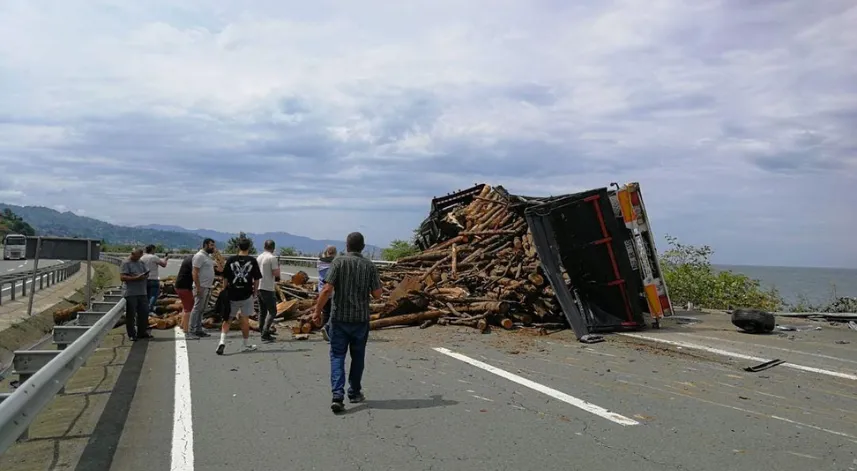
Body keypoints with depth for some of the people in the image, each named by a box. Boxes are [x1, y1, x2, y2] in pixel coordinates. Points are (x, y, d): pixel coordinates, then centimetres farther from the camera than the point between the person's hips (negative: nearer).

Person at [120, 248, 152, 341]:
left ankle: (142, 332, 20)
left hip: (142, 292, 7)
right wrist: (136, 278, -23)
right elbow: (122, 277, -14)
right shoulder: (126, 263, -6)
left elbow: (146, 274, 21)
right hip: (130, 294, -7)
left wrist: (145, 276, -3)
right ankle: (132, 334, 9)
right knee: (131, 315, 1)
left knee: (144, 312, 9)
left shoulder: (141, 263, 17)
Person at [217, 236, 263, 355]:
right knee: (245, 319, 10)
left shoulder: (230, 260, -2)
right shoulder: (252, 261, -3)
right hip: (246, 295, 0)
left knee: (227, 319, 11)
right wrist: (255, 292, 12)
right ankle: (247, 345, 19)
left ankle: (222, 341, -5)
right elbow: (256, 279, 0)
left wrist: (226, 291, 14)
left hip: (232, 294, 1)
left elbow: (225, 278, 2)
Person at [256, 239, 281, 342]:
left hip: (259, 287, 8)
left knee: (262, 311, 14)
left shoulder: (259, 257, 11)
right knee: (272, 311, -4)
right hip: (268, 288, -8)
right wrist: (278, 265, 1)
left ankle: (263, 332, 18)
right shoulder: (273, 258, -12)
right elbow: (276, 273, -16)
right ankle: (265, 333, -13)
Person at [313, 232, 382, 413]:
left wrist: (317, 311, -5)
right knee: (357, 356, 16)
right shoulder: (369, 265, -1)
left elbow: (327, 290, -14)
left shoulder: (339, 261, -6)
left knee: (337, 356, 3)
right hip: (361, 318, 2)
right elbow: (377, 294, -2)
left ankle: (337, 395, -11)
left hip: (339, 317, -2)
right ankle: (354, 392, 28)